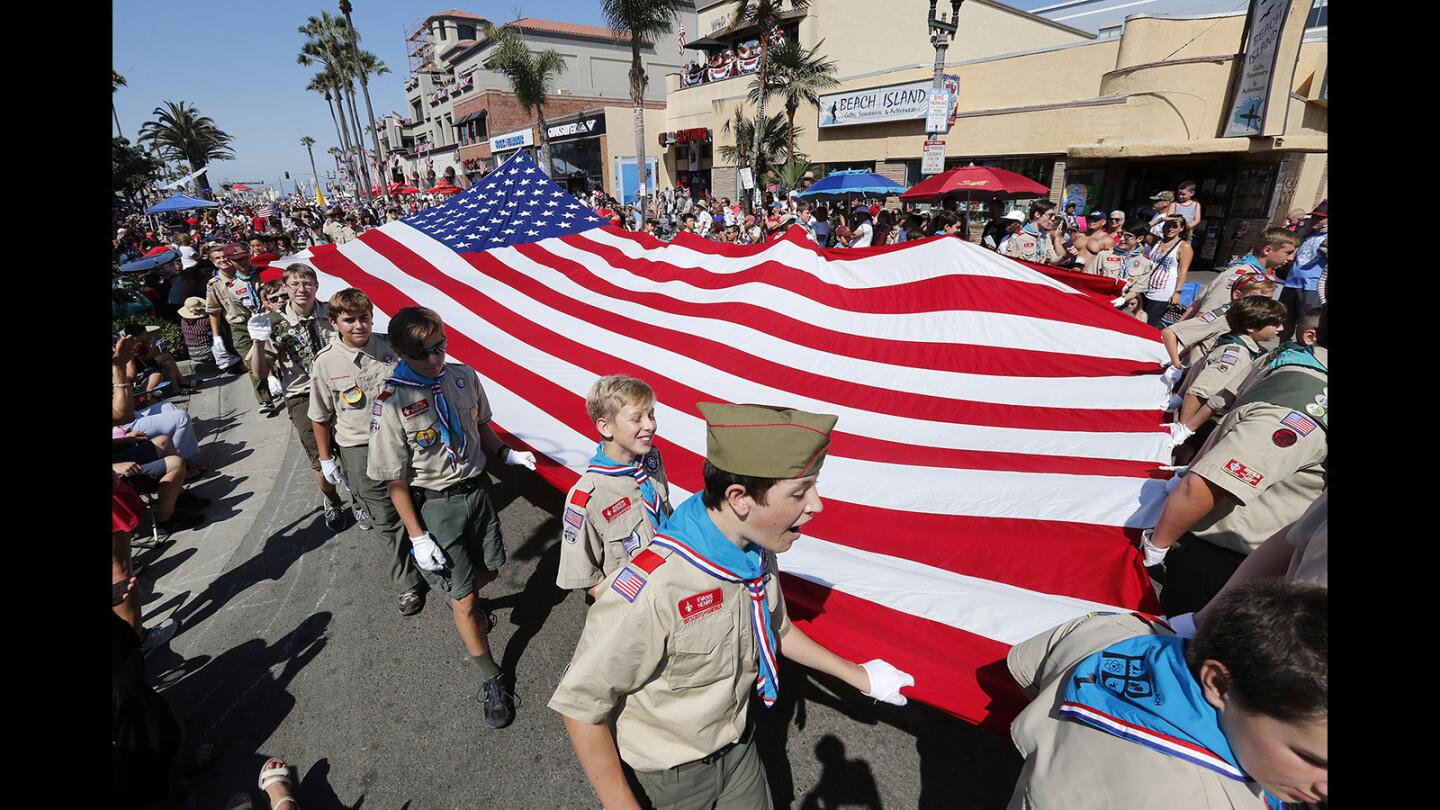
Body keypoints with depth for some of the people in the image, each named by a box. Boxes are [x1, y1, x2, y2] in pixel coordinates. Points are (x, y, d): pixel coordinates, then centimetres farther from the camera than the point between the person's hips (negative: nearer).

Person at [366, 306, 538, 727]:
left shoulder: (463, 376, -6)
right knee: (464, 600, 5)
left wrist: (506, 454, -4)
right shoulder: (393, 404, -19)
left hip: (477, 489, 5)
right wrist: (417, 537, -11)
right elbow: (395, 480, -13)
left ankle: (462, 601, 57)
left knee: (489, 570, 20)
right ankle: (490, 679, 24)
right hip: (434, 505, -4)